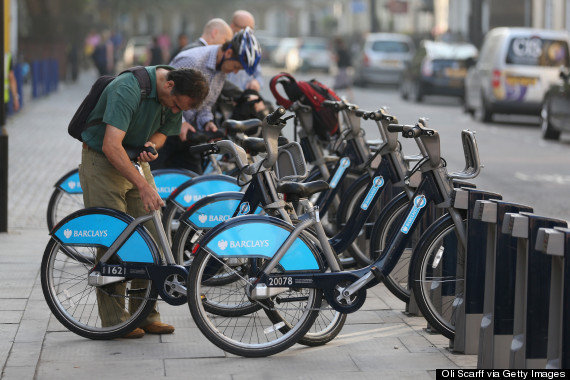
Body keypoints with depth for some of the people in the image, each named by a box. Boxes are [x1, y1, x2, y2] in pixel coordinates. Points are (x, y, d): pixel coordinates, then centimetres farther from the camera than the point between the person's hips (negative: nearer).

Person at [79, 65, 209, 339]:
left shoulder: (176, 97, -5)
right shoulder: (128, 89, -29)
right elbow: (111, 146, -35)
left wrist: (152, 145, -12)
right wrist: (143, 185, -40)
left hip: (136, 162, 7)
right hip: (103, 162, -7)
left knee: (151, 237, 1)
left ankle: (146, 314, 10)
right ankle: (114, 320, -1)